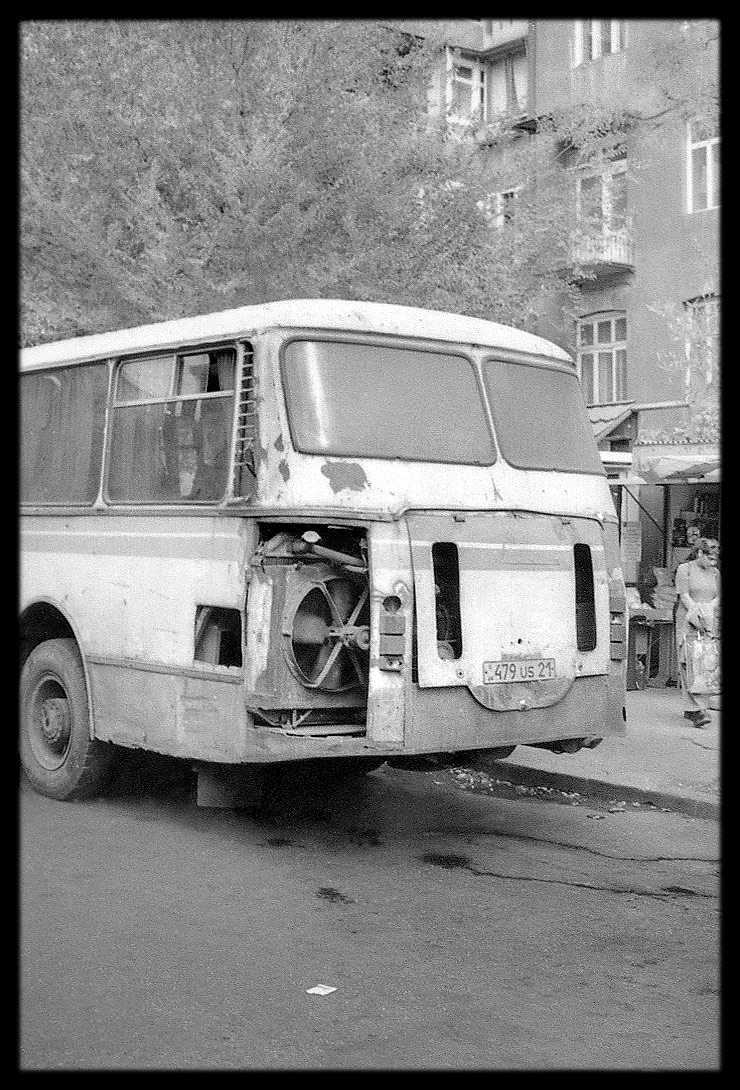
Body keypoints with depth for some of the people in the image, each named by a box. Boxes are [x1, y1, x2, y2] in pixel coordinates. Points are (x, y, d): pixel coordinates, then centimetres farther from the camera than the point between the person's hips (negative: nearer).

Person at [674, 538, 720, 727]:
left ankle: (689, 709, 7)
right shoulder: (684, 569, 0)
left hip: (709, 624, 5)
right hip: (688, 624, -5)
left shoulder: (715, 573, 16)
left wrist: (706, 608, -7)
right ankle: (699, 709, -18)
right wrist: (696, 612, -16)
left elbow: (717, 598, 13)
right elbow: (684, 596, -7)